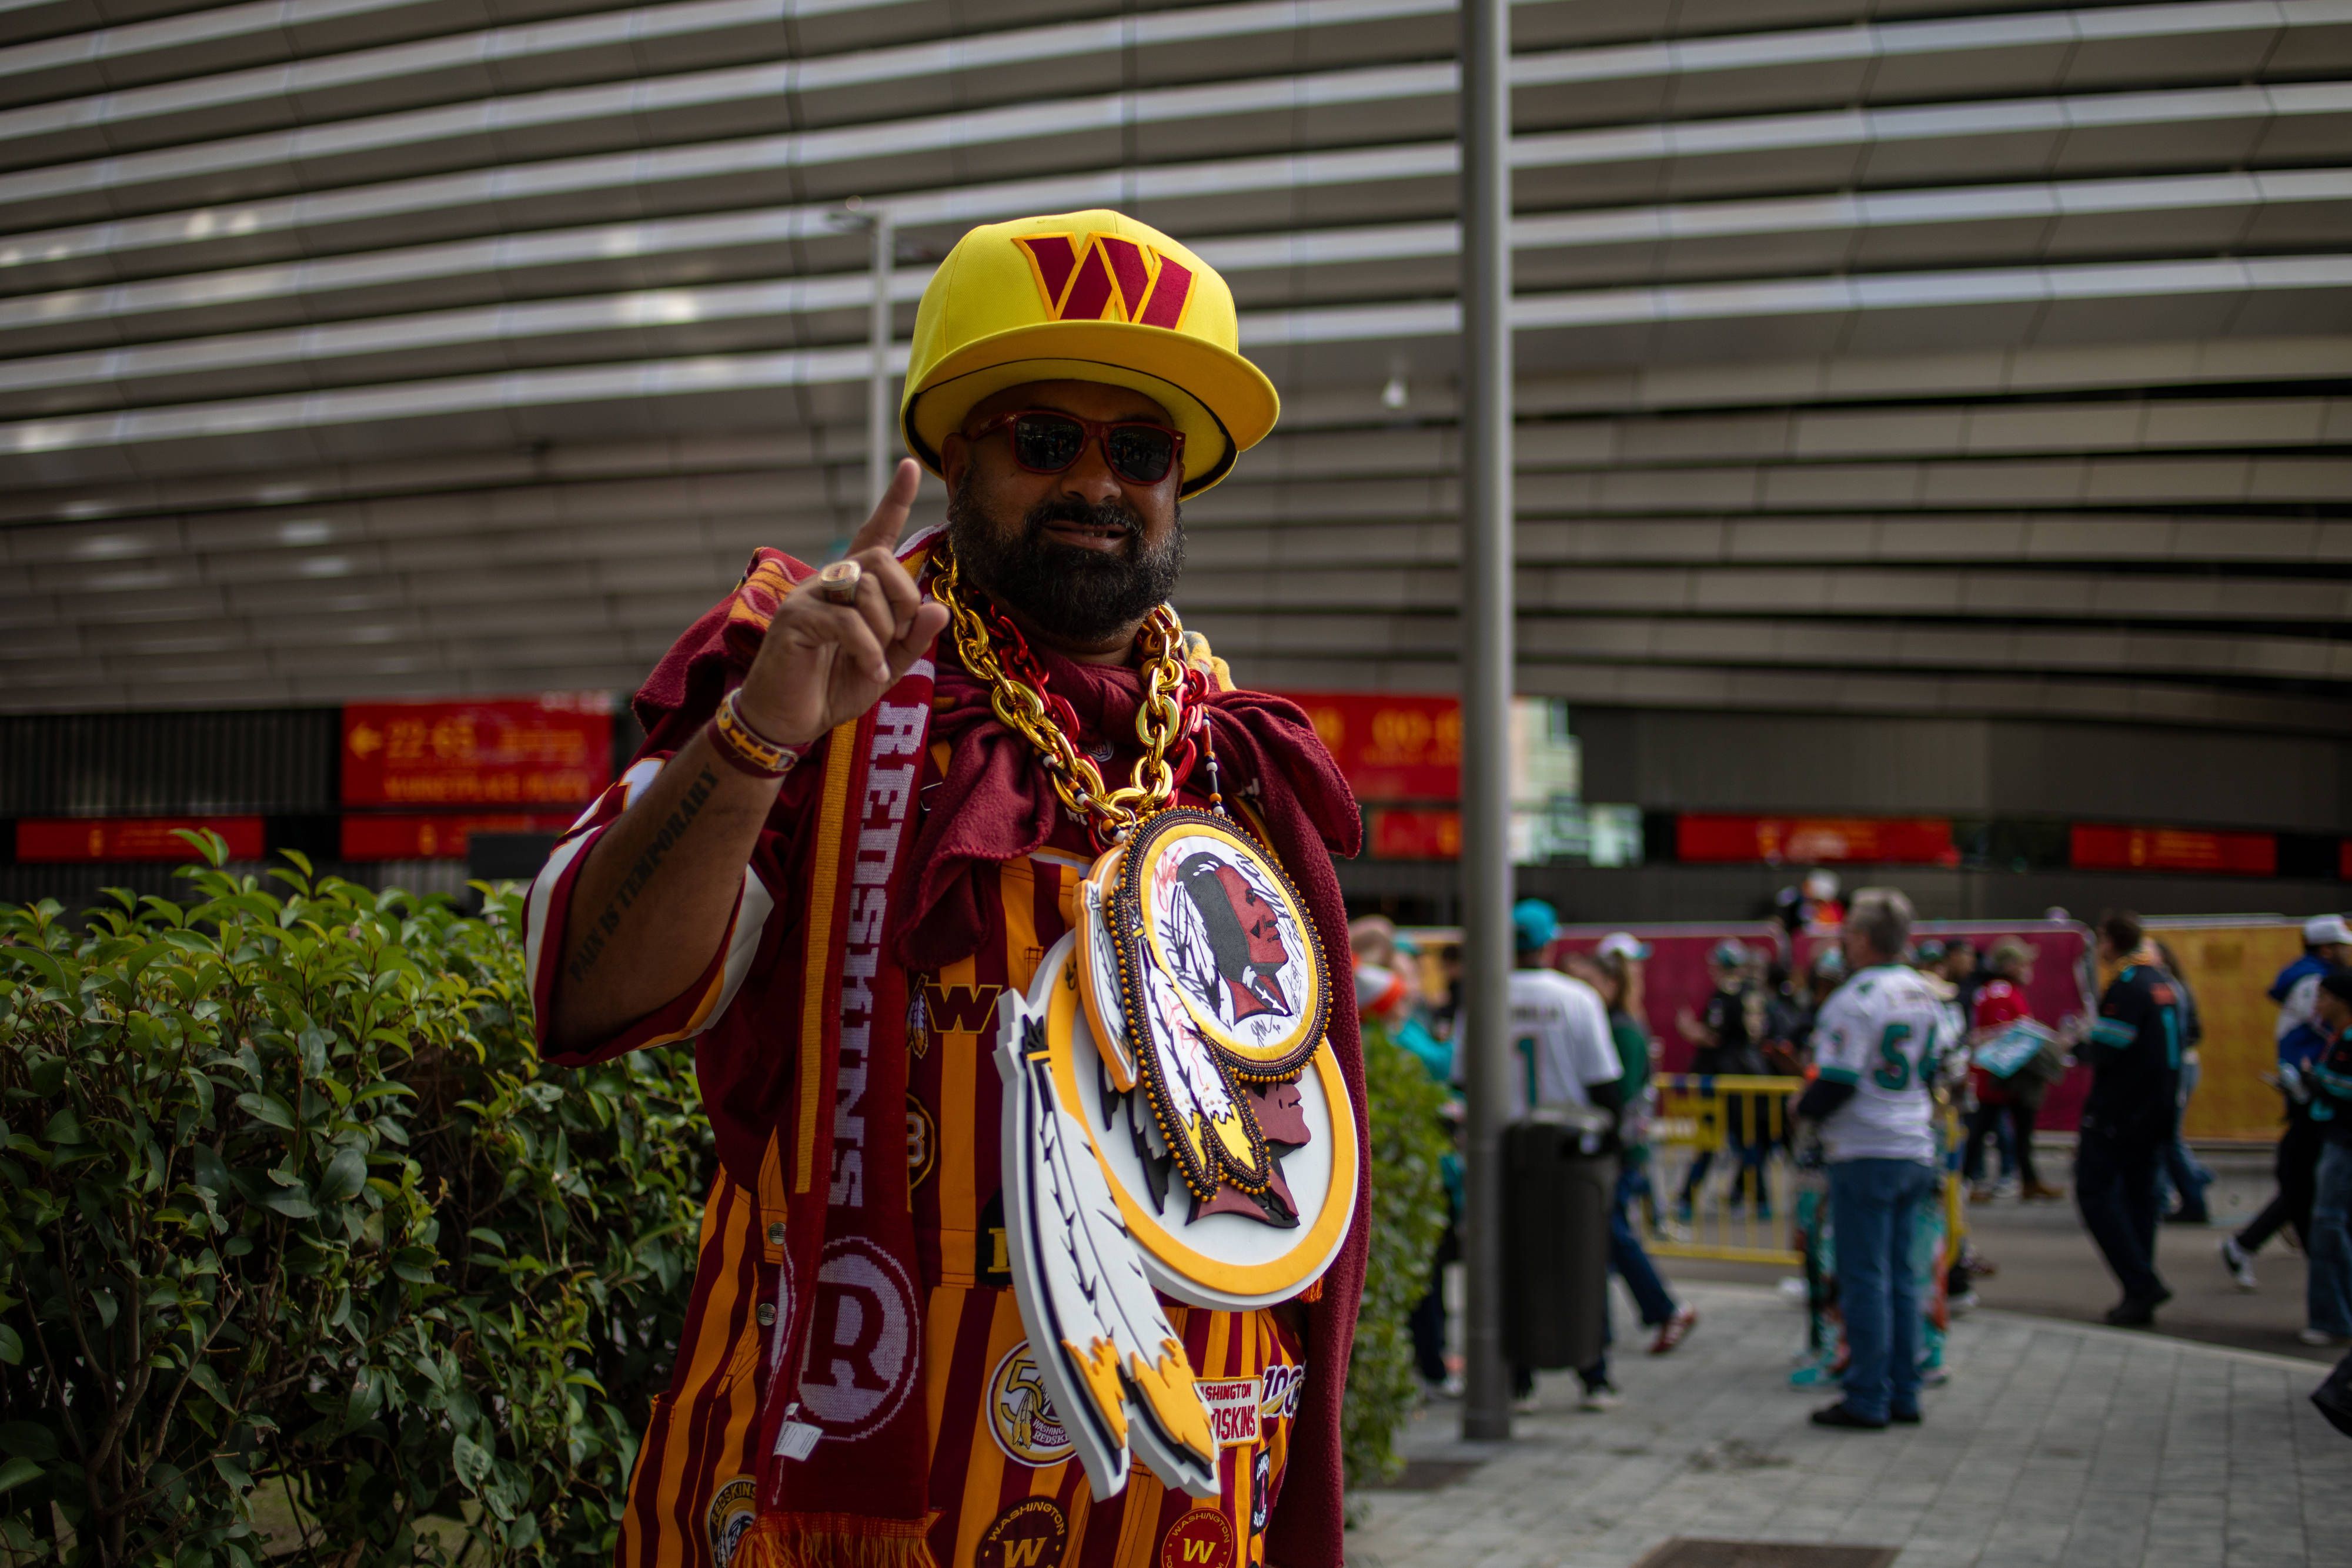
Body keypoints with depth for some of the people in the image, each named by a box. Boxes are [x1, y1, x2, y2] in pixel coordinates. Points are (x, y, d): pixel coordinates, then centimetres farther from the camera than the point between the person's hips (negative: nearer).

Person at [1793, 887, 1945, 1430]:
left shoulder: (1855, 1000, -16)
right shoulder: (1925, 994, 10)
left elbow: (1836, 1084, -18)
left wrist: (1803, 1106, 0)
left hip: (1865, 1155, -8)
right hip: (1916, 1151, 8)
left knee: (1864, 1278, -3)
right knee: (1901, 1276, 12)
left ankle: (1867, 1400, 0)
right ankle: (1903, 1394, 16)